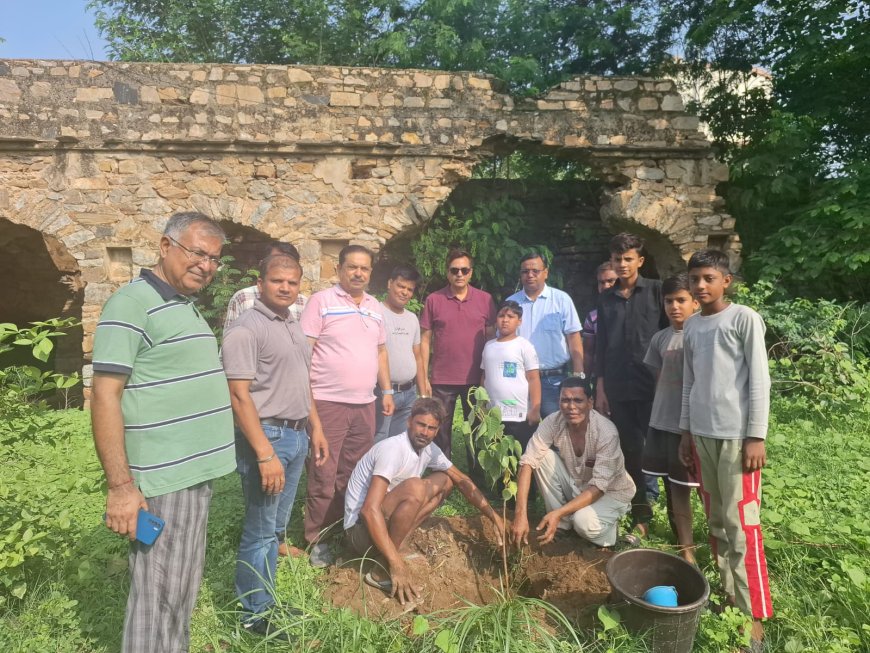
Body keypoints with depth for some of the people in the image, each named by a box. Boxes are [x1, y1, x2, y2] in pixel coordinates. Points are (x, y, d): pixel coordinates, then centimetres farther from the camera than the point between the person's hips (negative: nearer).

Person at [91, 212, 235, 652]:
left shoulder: (185, 308, 14)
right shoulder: (132, 304, -13)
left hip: (196, 471, 9)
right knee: (159, 592, 4)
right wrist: (120, 485, -20)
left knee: (183, 588, 20)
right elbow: (105, 397, -18)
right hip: (163, 478, -9)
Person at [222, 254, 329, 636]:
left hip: (296, 435, 8)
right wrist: (265, 454, -24)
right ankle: (254, 615, 21)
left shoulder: (294, 327, 13)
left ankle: (267, 602, 32)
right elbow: (239, 395, -20)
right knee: (260, 530, 4)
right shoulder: (246, 328, -14)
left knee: (276, 528, 18)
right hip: (267, 435, -8)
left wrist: (315, 428, 18)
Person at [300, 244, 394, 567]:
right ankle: (317, 540, 16)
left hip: (365, 404, 6)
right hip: (327, 403, -6)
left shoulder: (375, 307, 14)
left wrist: (387, 390, 15)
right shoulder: (321, 301, -5)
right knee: (324, 476, 1)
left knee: (355, 475, 13)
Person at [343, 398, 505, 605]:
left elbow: (461, 480, 11)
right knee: (414, 487, -32)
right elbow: (369, 510, -34)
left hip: (388, 518, 9)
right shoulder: (393, 449, -26)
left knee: (445, 481, 7)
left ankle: (396, 545, -2)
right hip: (361, 528, -8)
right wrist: (396, 564, -36)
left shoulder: (429, 449, -1)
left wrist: (493, 516, 1)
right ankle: (384, 571, -18)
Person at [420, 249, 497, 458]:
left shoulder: (485, 299, 3)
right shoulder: (434, 300, 1)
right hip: (442, 380, -1)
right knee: (441, 432, 7)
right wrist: (424, 378, -2)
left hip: (475, 379, 1)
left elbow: (491, 337, 6)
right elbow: (425, 341, 2)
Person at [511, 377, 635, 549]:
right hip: (574, 486, 4)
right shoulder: (553, 422, -20)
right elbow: (528, 462, -25)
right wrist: (521, 515, -35)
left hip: (610, 492, -4)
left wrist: (558, 513, -40)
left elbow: (599, 486, -30)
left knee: (584, 522, -34)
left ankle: (608, 525, 4)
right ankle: (562, 526, -6)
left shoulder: (606, 432, -29)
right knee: (544, 457, -21)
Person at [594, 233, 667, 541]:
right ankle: (640, 516, 21)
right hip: (618, 389, 3)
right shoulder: (605, 298, 11)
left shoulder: (656, 290, 1)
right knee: (630, 452, 8)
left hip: (652, 386, -3)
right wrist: (600, 388, 9)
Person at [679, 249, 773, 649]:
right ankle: (729, 597, 23)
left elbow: (760, 380, -8)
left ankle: (753, 615, 5)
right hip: (703, 434, 6)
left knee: (741, 524, -4)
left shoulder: (745, 319, -5)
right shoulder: (690, 327, 11)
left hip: (737, 435, -6)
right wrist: (686, 430, 14)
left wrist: (756, 437, -11)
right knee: (717, 521, 12)